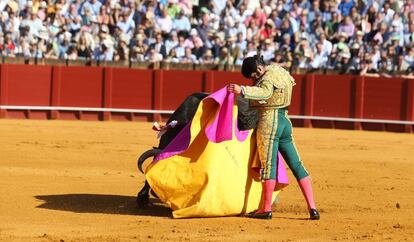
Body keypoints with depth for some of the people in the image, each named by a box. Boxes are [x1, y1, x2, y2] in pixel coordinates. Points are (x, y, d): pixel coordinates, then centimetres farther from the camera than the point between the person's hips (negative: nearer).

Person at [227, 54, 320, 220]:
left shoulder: (268, 78, -14)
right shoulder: (278, 70, 15)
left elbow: (265, 93, -35)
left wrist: (242, 90, -47)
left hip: (269, 122, -9)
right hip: (285, 121, 9)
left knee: (268, 165, -6)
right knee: (296, 165, 6)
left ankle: (266, 209, -5)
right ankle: (312, 208, 4)